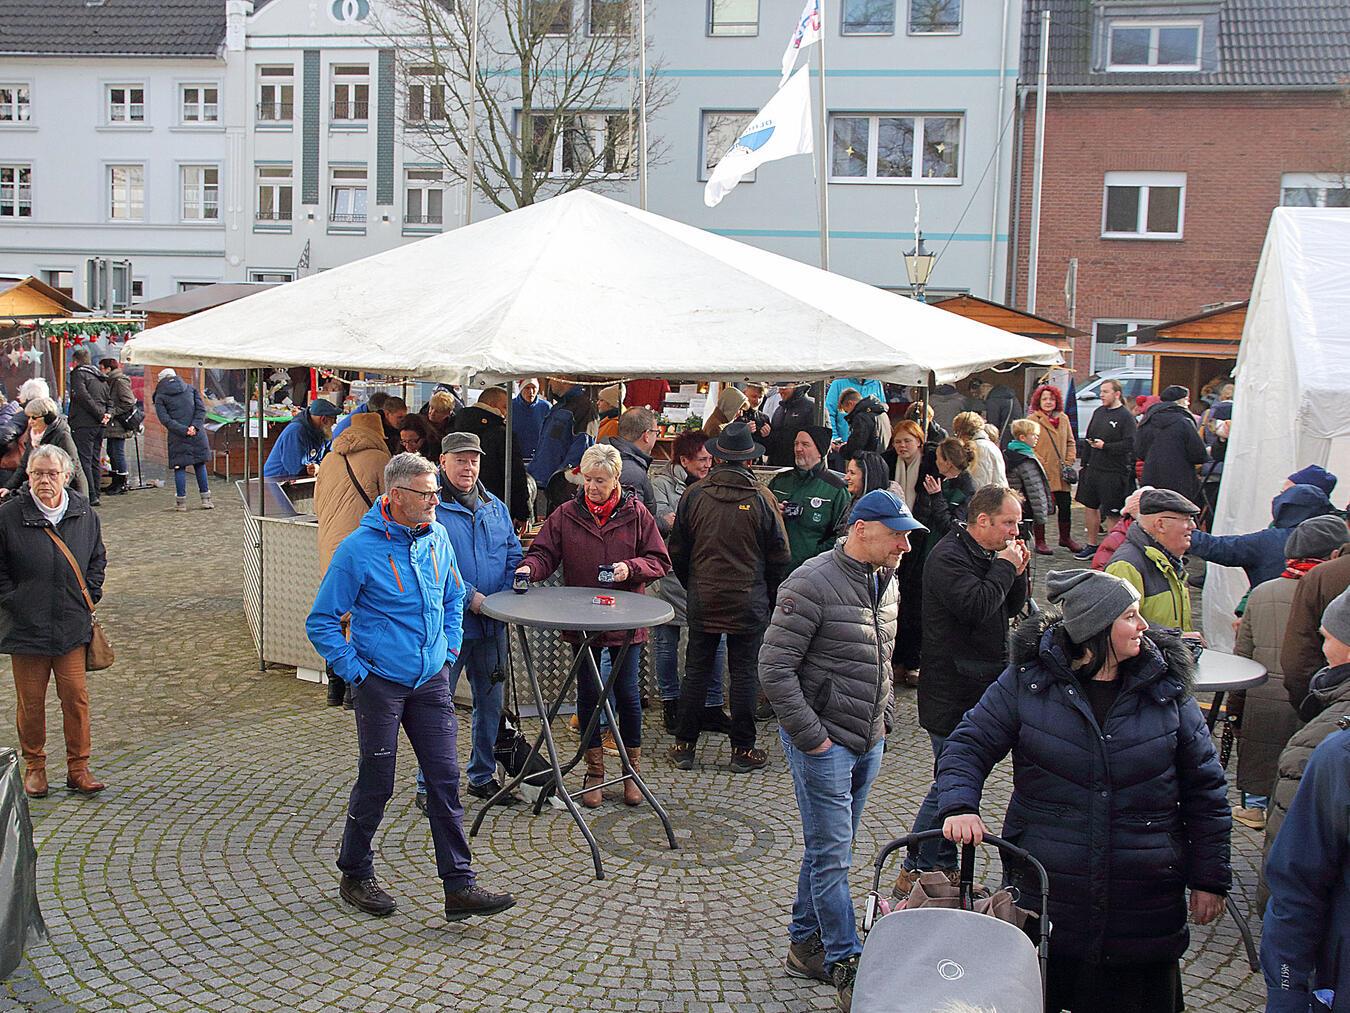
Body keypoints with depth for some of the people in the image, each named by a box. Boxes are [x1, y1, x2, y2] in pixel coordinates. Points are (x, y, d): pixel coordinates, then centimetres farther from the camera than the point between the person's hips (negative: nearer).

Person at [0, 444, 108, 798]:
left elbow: (97, 559, 17)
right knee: (30, 700, 7)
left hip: (72, 626, 2)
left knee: (76, 696, 3)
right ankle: (34, 766, 24)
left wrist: (89, 598, 8)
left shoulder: (84, 513, 2)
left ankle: (78, 768, 13)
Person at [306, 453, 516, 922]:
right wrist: (354, 670, -11)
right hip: (381, 684, -5)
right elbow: (321, 621, -6)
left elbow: (453, 597, 22)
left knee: (445, 779, 2)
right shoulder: (359, 549, -13)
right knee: (376, 784, 6)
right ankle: (355, 875, 26)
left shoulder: (436, 537, 4)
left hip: (431, 681, 5)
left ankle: (460, 886, 6)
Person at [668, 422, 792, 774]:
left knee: (696, 671, 9)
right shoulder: (762, 499, -7)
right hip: (748, 601, -2)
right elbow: (780, 557, -1)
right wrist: (771, 599, 13)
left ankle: (684, 746, 14)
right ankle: (742, 750, 12)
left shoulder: (694, 494, -3)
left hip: (703, 599, 2)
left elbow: (677, 552, 5)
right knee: (744, 673, 6)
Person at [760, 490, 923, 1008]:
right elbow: (775, 668, -18)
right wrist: (810, 736, -17)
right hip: (823, 741, -8)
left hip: (868, 741, 8)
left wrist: (886, 719, 15)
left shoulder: (886, 582, 8)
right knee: (831, 853, -2)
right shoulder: (812, 584, -18)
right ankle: (847, 965, 5)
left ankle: (805, 945, 29)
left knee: (830, 848, 16)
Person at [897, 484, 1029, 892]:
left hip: (981, 688, 10)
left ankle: (944, 867, 24)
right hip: (953, 693, -10)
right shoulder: (948, 556, -16)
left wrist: (1017, 572, 1)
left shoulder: (988, 555, 14)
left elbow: (1011, 609, 18)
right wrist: (1005, 568, -17)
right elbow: (977, 606, -30)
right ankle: (915, 872, 5)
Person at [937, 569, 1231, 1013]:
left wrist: (1210, 877, 6)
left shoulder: (1166, 689, 0)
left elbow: (1204, 789, 6)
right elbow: (969, 746, -2)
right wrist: (959, 805, -21)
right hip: (1044, 895, -1)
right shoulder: (1027, 680, -5)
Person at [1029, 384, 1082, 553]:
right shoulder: (1032, 420, -4)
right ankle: (1040, 541, 14)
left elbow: (1071, 442, 18)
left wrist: (1069, 461, 4)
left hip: (1061, 473, 5)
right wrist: (1041, 464, -13)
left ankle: (1065, 538, 23)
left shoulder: (1063, 419, 13)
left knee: (1065, 504, 7)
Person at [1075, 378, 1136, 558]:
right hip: (1093, 468, 7)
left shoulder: (1126, 417, -10)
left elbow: (1129, 445, -18)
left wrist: (1105, 446, -20)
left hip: (1114, 472, -7)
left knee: (1113, 513, -2)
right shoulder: (1098, 413, 12)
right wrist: (1085, 464, 13)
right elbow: (1087, 439, 17)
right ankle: (1092, 545, 24)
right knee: (1089, 506, 12)